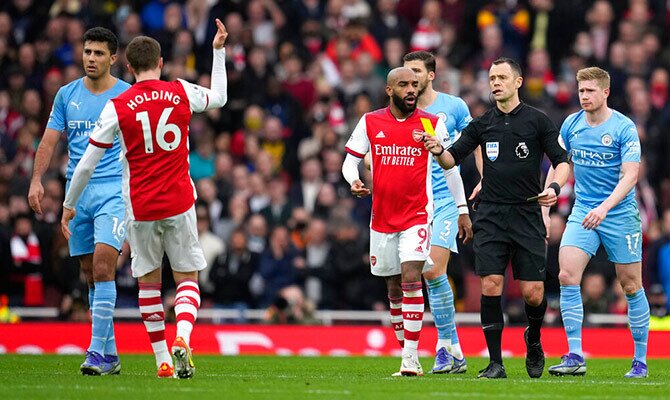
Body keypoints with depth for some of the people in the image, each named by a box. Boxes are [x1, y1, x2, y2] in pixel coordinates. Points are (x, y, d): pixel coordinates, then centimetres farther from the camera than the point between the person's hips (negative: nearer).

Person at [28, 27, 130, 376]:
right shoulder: (66, 95, 10)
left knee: (103, 266, -18)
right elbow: (49, 140, 10)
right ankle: (110, 353, 13)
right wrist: (36, 180, -2)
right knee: (90, 274, 6)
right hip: (77, 191, 4)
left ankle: (98, 351, -19)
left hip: (114, 190, -4)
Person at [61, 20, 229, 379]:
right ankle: (182, 339, -20)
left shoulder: (117, 107, -5)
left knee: (148, 281, 13)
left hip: (140, 207, -1)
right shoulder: (181, 93, -1)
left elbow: (86, 164, -1)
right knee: (187, 278, 7)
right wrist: (219, 51, 32)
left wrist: (69, 205, 12)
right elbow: (219, 97, 23)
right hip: (180, 202, 1)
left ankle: (162, 359, 12)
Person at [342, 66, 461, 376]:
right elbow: (350, 161, 7)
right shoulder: (370, 122, 4)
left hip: (417, 216, -3)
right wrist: (354, 181, -11)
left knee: (411, 279, -17)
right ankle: (407, 353, 21)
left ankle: (411, 357, -19)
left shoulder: (432, 124, 0)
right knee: (394, 289, 9)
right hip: (382, 218, 3)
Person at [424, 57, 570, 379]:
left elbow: (562, 161, 1)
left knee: (532, 292, -4)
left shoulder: (537, 121, 2)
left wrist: (554, 187, -18)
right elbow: (453, 157, 9)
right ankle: (495, 362, -3)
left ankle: (533, 341, 27)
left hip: (527, 216, -2)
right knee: (490, 286, -10)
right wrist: (438, 150, -14)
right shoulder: (483, 123, 10)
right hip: (490, 216, 2)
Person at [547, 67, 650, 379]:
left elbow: (630, 174, -18)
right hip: (582, 211, 4)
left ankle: (641, 360, 16)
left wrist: (604, 207, -30)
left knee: (631, 286, 3)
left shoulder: (624, 128, -11)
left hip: (620, 213, -4)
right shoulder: (571, 125, 4)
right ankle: (575, 358, -13)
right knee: (567, 276, -14)